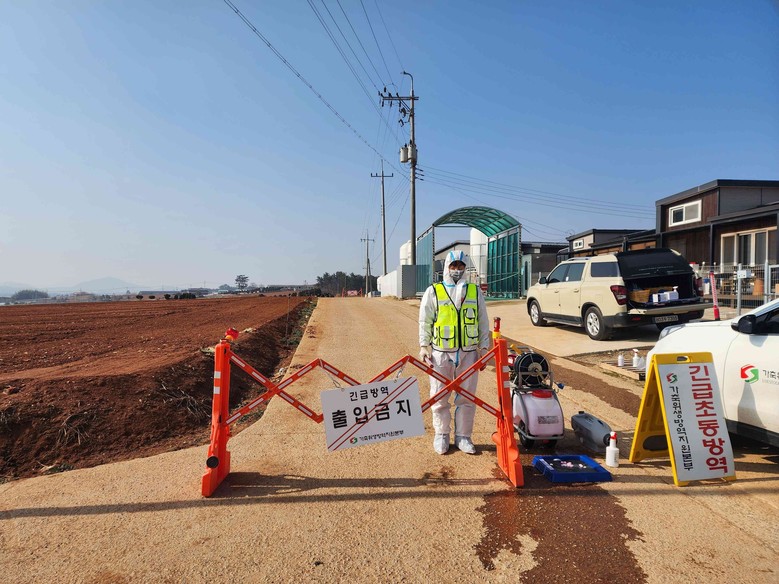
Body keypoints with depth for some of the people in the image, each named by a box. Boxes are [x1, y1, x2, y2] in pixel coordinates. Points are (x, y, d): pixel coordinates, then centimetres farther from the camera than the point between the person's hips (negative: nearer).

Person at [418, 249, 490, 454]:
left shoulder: (475, 292, 10)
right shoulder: (433, 292, 3)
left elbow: (483, 322, 12)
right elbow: (425, 322, 3)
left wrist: (484, 347, 7)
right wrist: (423, 346, -4)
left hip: (469, 353, 2)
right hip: (441, 353, -2)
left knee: (467, 397, 8)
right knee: (440, 397, 7)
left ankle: (463, 436, 21)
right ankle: (441, 435, 22)